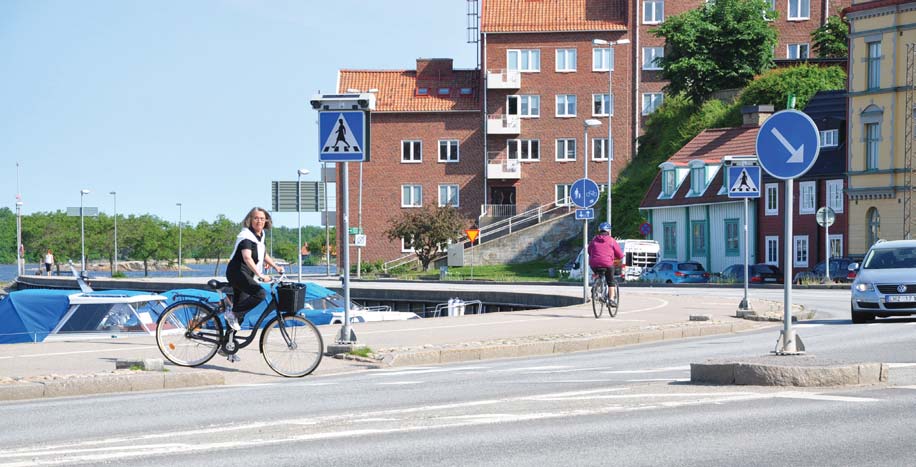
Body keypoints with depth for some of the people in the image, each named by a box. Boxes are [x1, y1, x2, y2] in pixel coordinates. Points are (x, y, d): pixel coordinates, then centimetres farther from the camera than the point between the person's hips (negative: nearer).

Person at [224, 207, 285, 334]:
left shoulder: (260, 235, 11)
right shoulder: (246, 236, -18)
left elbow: (263, 255, 26)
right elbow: (247, 258, -32)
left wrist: (276, 267, 14)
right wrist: (260, 275, -42)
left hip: (246, 275, 9)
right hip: (237, 272, -9)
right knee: (260, 294, -27)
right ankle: (232, 313, -16)